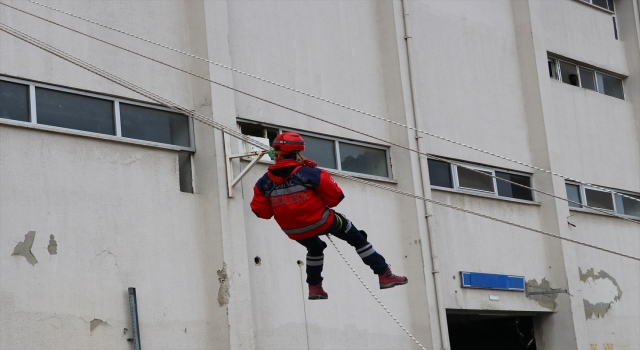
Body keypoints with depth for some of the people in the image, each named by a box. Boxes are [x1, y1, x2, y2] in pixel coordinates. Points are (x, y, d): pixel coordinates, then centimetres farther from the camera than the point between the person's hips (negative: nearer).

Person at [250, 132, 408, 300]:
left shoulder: (265, 182, -8)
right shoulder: (308, 173, -18)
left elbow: (261, 211, -2)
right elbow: (335, 196, -13)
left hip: (295, 231, 4)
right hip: (321, 221, -4)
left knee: (315, 249, 38)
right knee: (357, 239, 17)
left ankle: (314, 287, 38)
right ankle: (385, 275, 18)